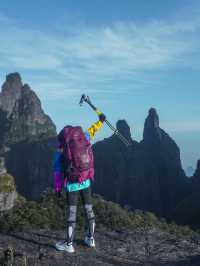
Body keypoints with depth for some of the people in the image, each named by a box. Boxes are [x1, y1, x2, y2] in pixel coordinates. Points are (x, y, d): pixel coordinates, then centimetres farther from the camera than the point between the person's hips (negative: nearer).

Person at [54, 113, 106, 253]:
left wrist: (57, 188, 0)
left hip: (72, 184, -3)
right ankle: (91, 238, 28)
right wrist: (100, 121, 35)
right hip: (86, 182, 3)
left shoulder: (60, 151, -3)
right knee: (89, 209, 14)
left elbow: (58, 171, -6)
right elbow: (91, 131, 20)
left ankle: (69, 244, 11)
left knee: (72, 213, 2)